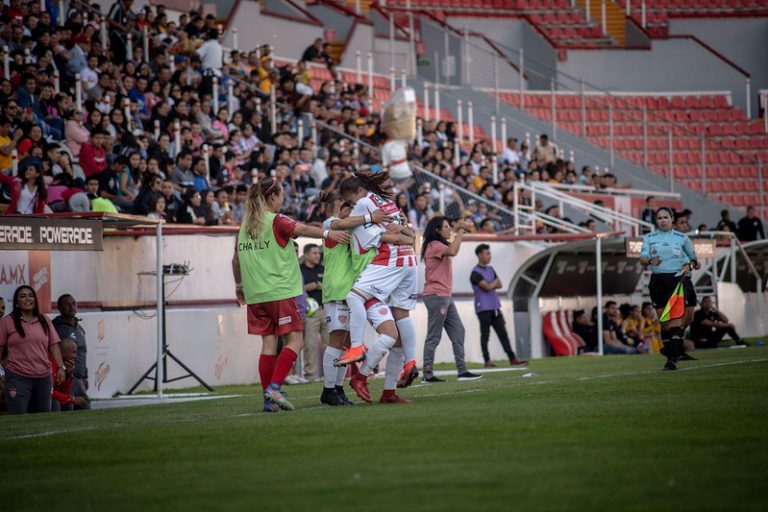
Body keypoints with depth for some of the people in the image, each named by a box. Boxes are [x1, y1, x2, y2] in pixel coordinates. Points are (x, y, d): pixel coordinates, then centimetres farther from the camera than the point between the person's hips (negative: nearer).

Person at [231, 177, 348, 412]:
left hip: (255, 295, 7)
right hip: (280, 291, -7)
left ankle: (269, 400, 3)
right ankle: (274, 387, -16)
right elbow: (301, 229, -26)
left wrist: (239, 285, 34)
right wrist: (328, 233, -33)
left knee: (268, 343, 7)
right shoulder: (277, 221, -5)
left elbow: (236, 260, 21)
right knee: (294, 340, -2)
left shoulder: (245, 225, 14)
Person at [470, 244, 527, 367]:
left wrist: (491, 285, -8)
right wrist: (495, 281, 1)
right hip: (483, 308, -7)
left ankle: (512, 358, 1)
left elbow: (499, 285, 11)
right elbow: (487, 287, -18)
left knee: (503, 334, 3)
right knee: (485, 335, -3)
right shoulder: (475, 273, -10)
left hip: (495, 307, 7)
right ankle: (487, 361, 0)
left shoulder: (490, 269, 15)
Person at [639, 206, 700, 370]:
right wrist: (650, 260, -25)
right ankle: (668, 353, 15)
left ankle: (673, 359, -20)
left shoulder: (681, 238, 7)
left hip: (677, 278, -2)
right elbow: (642, 258, -3)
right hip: (658, 281, 2)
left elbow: (694, 258, 16)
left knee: (675, 320, -14)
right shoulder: (649, 238, 10)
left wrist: (690, 265, -6)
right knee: (663, 322, 4)